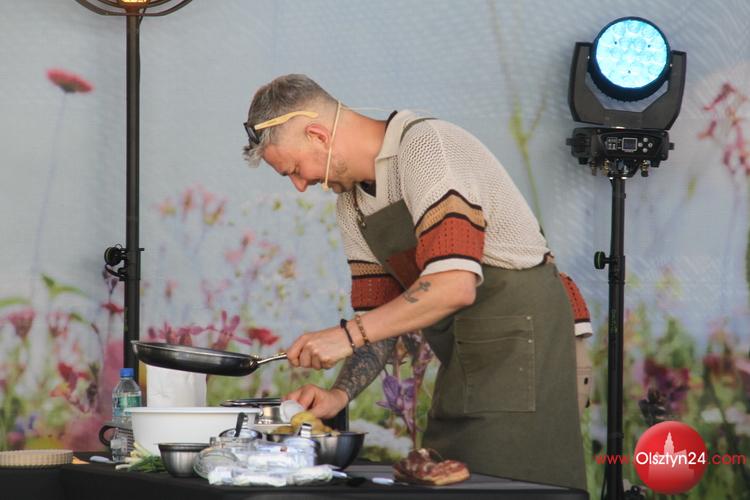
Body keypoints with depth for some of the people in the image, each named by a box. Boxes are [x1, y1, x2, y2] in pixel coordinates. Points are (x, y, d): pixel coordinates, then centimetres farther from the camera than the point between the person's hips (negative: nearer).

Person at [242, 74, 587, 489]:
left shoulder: (425, 146, -18)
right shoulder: (351, 202, 12)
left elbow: (455, 285, -28)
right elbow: (379, 316, 14)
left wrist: (348, 334, -23)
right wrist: (340, 394, -4)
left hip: (520, 339, -9)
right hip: (463, 358, 10)